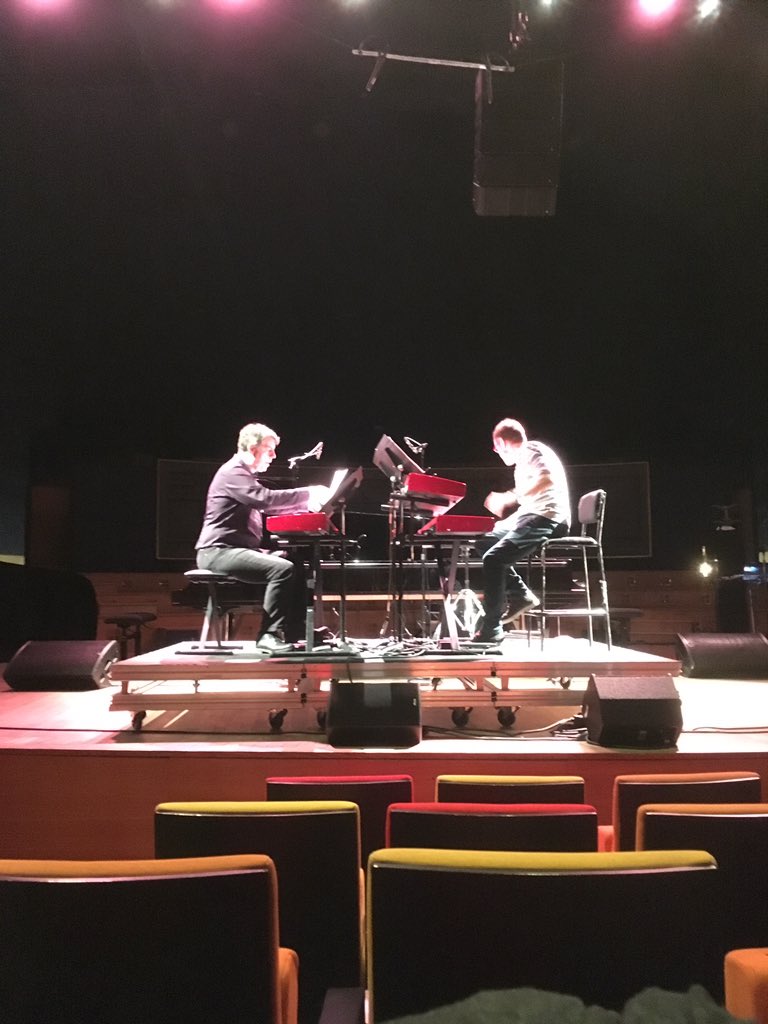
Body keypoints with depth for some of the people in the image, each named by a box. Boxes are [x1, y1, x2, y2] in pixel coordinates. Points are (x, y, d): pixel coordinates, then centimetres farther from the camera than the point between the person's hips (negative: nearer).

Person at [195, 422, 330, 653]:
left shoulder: (247, 474, 22)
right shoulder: (233, 472, -12)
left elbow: (269, 505, 19)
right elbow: (267, 499, -25)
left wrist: (308, 504, 4)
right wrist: (309, 493, -19)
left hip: (240, 549, 10)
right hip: (219, 551, -10)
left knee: (298, 568, 2)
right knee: (283, 569, -26)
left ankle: (294, 633, 1)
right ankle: (270, 634, -20)